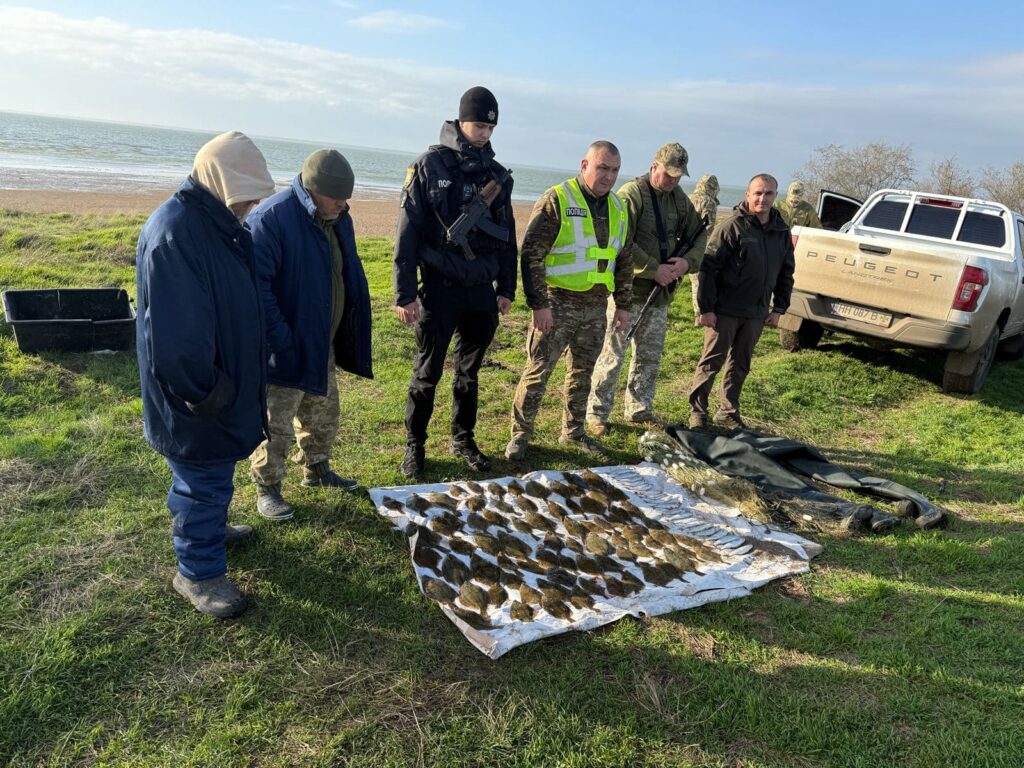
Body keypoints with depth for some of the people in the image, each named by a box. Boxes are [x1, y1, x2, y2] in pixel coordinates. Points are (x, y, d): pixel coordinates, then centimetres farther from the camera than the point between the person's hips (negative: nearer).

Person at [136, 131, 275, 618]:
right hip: (196, 399, -9)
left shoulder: (217, 223, 5)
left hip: (224, 384, 9)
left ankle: (197, 527, 49)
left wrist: (230, 383, 15)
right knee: (205, 481, 5)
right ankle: (198, 573, 24)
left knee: (206, 473, 27)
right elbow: (176, 334, -30)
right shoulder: (173, 234, -27)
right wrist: (203, 392, -19)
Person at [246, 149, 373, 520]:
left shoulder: (338, 219, 5)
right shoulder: (270, 218, -21)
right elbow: (256, 284, -23)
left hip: (324, 345, 8)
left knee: (323, 416, 22)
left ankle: (316, 469, 41)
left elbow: (349, 276, 16)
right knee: (276, 425, 4)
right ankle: (267, 488, 22)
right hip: (286, 349, -8)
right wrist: (280, 340, -26)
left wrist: (351, 333, 10)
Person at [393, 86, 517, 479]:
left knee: (469, 371, 14)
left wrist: (506, 287, 13)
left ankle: (463, 439, 29)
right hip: (440, 287, -4)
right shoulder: (431, 164, -5)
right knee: (427, 372, 3)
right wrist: (404, 293, -11)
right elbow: (408, 230, -8)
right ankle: (414, 446, 18)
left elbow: (507, 234, 16)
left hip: (482, 289, 4)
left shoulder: (497, 174, 9)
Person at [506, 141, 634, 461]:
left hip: (596, 305, 6)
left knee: (583, 371, 15)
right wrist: (538, 304, -17)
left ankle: (573, 431, 30)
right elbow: (532, 254, -13)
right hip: (558, 303, -6)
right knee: (539, 371, -2)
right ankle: (520, 434, 12)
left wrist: (623, 305, 13)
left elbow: (624, 261, 18)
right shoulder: (557, 200, -10)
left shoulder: (619, 209, 11)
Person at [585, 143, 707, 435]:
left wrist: (687, 261, -7)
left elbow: (699, 235, 14)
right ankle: (597, 413, 10)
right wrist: (655, 269, -20)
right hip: (629, 290, -7)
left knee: (650, 356, 15)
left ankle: (639, 409, 28)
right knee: (613, 354, -1)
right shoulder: (631, 194, -12)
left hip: (661, 291, 7)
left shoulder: (680, 199, 10)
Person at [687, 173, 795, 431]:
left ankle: (729, 412, 25)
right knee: (711, 362, 1)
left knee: (740, 365, 13)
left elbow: (786, 272, 17)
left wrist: (779, 307, 11)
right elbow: (708, 268, -13)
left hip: (756, 313, 5)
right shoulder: (731, 226, -9)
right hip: (725, 310, -5)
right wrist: (706, 308, -16)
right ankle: (697, 411, 12)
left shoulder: (781, 231, 9)